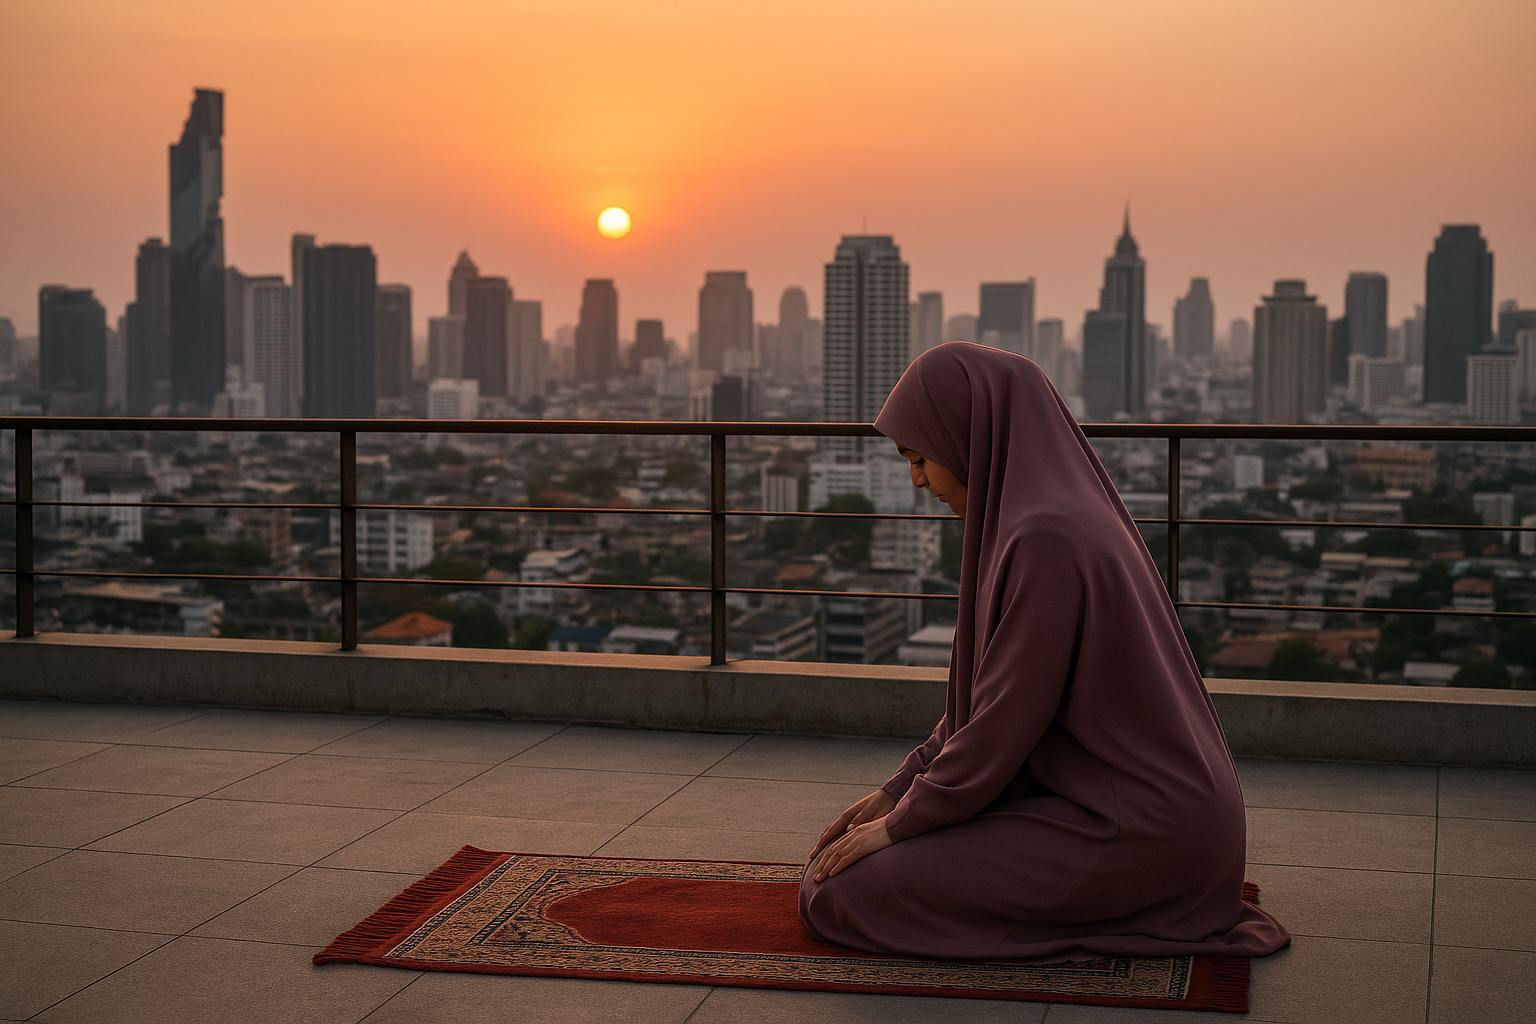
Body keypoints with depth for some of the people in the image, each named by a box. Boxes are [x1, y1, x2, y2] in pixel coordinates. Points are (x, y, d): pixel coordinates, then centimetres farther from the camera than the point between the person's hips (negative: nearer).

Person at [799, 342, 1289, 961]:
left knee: (844, 896, -9)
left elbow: (1004, 721, -19)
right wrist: (900, 790, 12)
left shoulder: (1047, 543, -24)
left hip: (1134, 834, -10)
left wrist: (900, 824, -5)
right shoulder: (1069, 513, 9)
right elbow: (990, 691, 16)